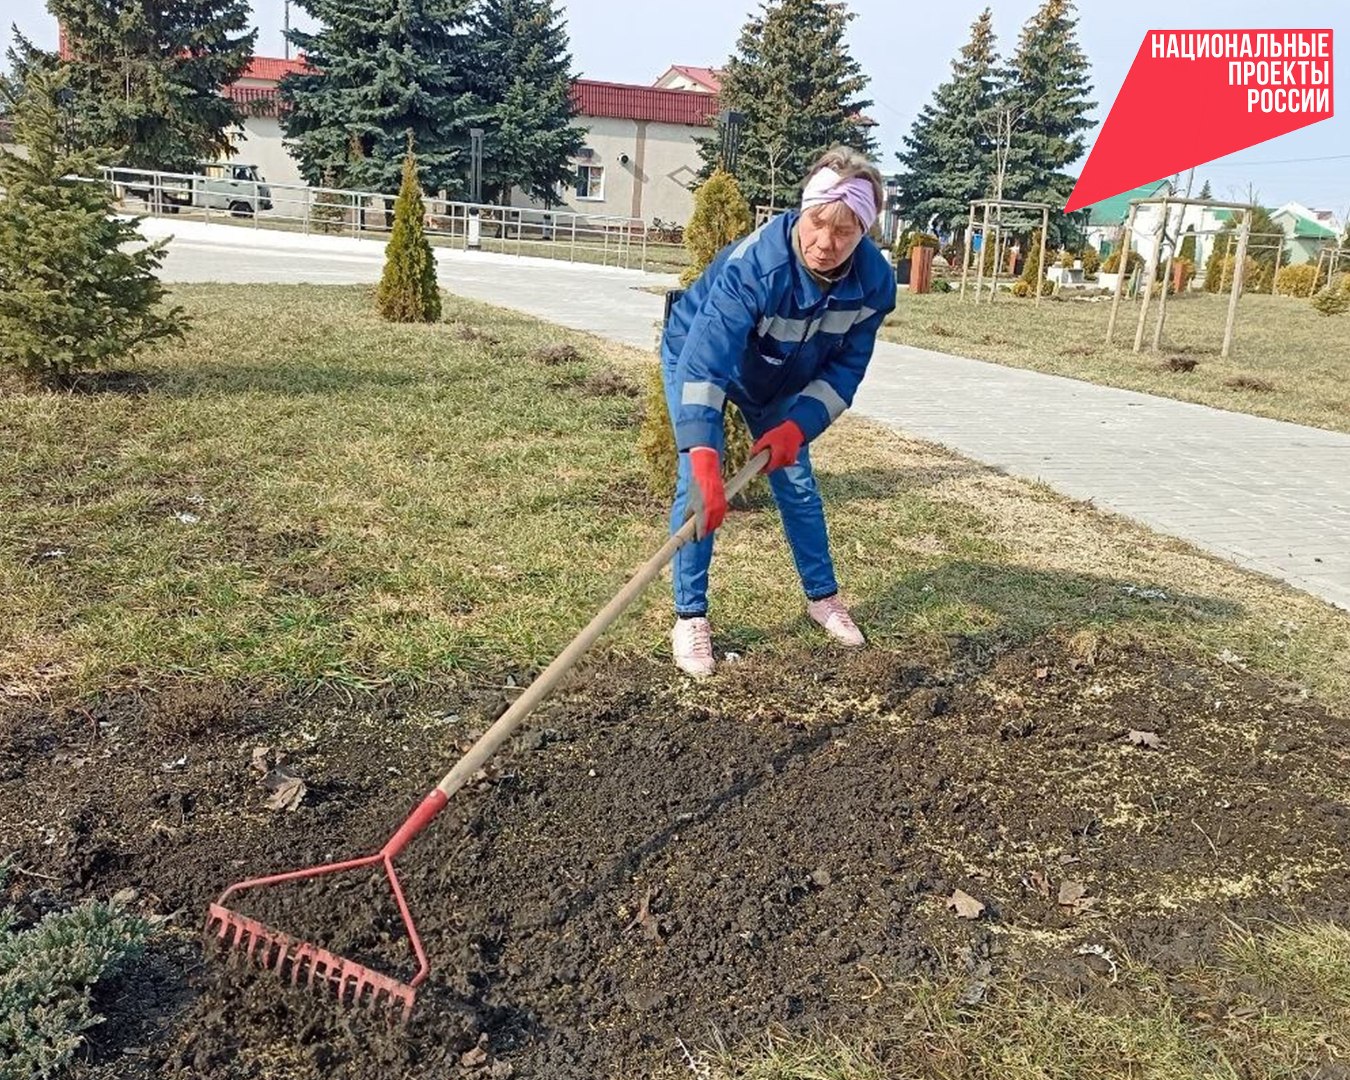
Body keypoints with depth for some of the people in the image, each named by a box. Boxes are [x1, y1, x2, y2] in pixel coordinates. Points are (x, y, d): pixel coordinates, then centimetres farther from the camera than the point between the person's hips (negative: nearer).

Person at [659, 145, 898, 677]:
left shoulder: (874, 282, -27)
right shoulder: (755, 264, -43)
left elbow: (846, 367, -15)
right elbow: (704, 362, -51)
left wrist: (797, 427, -30)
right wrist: (704, 463, -61)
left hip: (777, 375, 5)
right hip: (697, 351, -4)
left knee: (797, 483, 10)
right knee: (699, 483, -16)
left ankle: (823, 596, 30)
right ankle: (690, 618, -4)